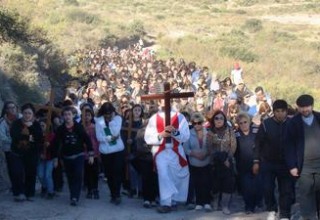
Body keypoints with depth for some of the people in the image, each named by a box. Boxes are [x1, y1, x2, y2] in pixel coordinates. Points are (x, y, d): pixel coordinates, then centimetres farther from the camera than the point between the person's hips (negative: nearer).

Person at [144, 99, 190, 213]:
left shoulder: (179, 117, 3)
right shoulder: (154, 118, 3)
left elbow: (186, 136, -2)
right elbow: (148, 138, 0)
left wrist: (175, 132, -20)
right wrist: (160, 135, -17)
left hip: (176, 151, 1)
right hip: (160, 152, -1)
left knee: (177, 177, 7)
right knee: (163, 175, -13)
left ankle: (173, 200, 26)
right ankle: (166, 203, -10)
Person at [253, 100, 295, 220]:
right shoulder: (265, 124, -8)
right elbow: (258, 143, -2)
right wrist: (256, 161, -5)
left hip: (285, 163, 0)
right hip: (267, 162, 0)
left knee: (286, 190, 0)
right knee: (268, 188, 3)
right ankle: (271, 210, 25)